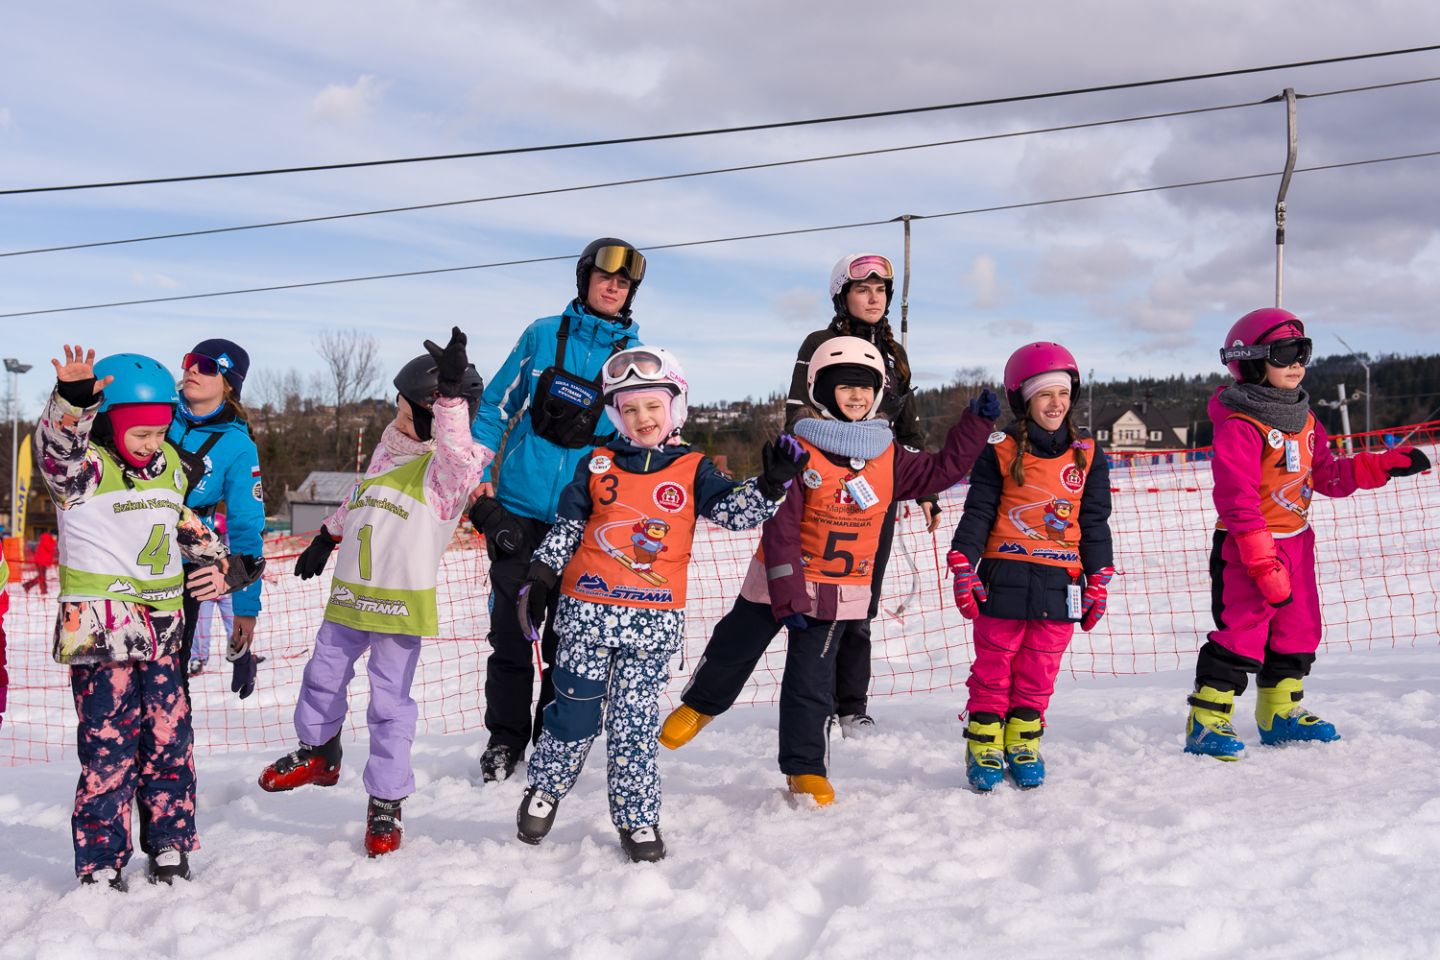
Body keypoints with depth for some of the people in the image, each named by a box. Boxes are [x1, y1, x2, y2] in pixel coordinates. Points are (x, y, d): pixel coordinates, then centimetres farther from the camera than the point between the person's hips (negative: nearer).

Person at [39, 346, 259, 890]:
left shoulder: (171, 468, 13)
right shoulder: (85, 469, -8)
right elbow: (57, 443, -31)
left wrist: (225, 565, 22)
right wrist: (73, 399, -49)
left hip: (162, 630, 6)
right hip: (101, 631, -6)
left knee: (169, 739, 10)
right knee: (109, 746, -5)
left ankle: (170, 845, 24)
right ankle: (101, 864, 6)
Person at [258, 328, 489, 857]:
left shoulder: (450, 465, -12)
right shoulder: (388, 448, 11)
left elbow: (455, 447, -38)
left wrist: (451, 393, -49)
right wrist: (327, 537, 32)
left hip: (402, 604, -7)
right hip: (348, 594, 7)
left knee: (390, 703, -1)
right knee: (322, 678, 20)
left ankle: (387, 800, 11)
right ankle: (317, 752, 44)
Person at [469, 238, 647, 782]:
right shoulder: (543, 335, 4)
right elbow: (496, 406, 8)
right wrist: (480, 475, 0)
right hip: (517, 506, 0)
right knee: (510, 630, 4)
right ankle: (504, 739, 18)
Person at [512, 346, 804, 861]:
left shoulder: (693, 470, 4)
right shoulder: (597, 465, 6)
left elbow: (734, 509, -6)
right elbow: (565, 527, 11)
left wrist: (770, 484, -23)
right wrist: (540, 578, 5)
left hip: (655, 619, -1)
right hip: (587, 610, 1)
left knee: (635, 721, 2)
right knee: (575, 709, 8)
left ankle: (638, 817, 14)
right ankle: (545, 789, 31)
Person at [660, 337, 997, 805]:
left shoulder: (889, 457, -1)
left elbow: (943, 470, 4)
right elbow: (779, 528, -17)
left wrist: (976, 422, -6)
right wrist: (787, 596, -19)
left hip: (840, 591, 2)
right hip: (779, 580, -2)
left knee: (813, 680, 4)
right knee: (734, 651, 16)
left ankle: (805, 768, 16)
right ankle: (698, 705, 44)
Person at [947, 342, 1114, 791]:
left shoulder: (1087, 455, 7)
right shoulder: (1001, 451, -1)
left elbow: (1095, 522, 10)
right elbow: (977, 512, -1)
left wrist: (1098, 583, 8)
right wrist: (963, 569, -8)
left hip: (1060, 585, 2)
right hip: (1004, 580, -2)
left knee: (1038, 673, 9)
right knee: (993, 669, 5)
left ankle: (1024, 749, 22)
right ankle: (983, 750, 15)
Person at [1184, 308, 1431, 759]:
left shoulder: (1304, 420, 10)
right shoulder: (1239, 426, -18)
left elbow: (1329, 475, 16)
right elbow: (1238, 500, -23)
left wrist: (1383, 465, 2)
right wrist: (1263, 564, -25)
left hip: (1296, 542, 9)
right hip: (1246, 548, -9)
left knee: (1298, 630, 16)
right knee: (1241, 634, -10)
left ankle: (1281, 714, 31)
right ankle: (1206, 723, -4)